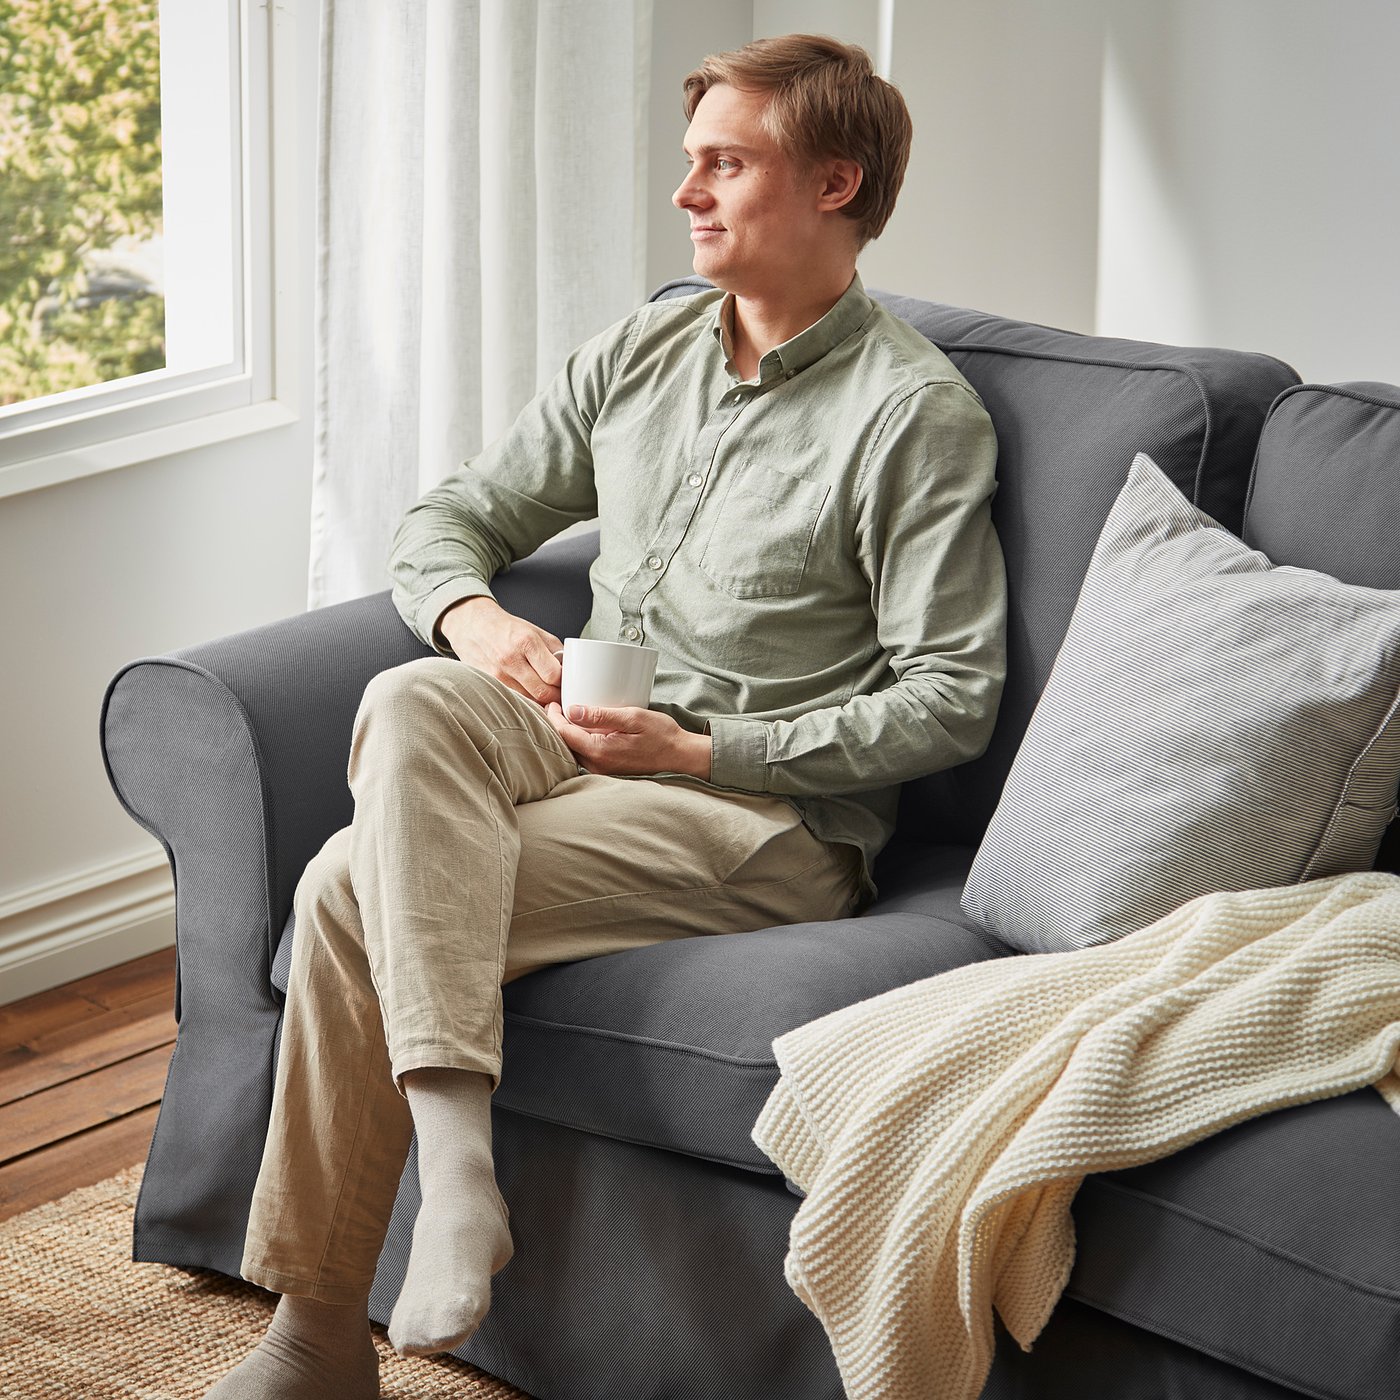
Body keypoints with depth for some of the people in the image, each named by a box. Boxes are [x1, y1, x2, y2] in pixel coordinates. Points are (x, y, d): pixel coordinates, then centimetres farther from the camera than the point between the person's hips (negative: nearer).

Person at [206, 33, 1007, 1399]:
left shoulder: (916, 412, -5)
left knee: (357, 892, -26)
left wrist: (701, 749, -15)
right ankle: (455, 1146, -38)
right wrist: (471, 617, -5)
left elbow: (949, 700, -9)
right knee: (409, 702, -31)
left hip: (768, 814, -6)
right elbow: (447, 518, 21)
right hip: (577, 739, 6)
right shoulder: (640, 352, 15)